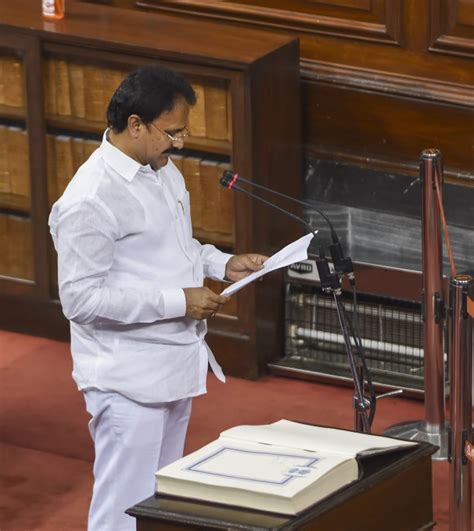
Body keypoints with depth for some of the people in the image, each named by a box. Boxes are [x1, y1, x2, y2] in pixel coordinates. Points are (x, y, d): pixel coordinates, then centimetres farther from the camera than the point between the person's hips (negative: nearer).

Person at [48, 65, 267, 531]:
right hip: (129, 380, -9)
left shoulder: (163, 170, 7)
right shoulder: (91, 199, -22)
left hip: (174, 366, 9)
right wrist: (177, 301, -23)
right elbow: (81, 298, -24)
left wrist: (222, 264, 4)